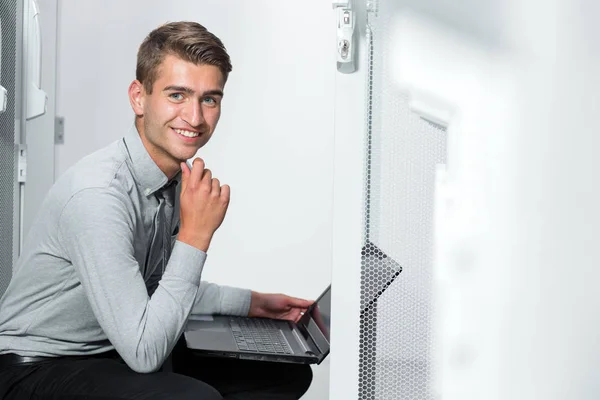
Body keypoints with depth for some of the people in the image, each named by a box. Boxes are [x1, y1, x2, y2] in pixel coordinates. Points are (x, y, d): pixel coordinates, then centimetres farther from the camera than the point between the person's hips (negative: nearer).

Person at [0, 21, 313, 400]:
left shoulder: (179, 176, 0)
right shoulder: (97, 194, -28)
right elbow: (143, 352, -29)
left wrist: (254, 303, 15)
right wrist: (196, 233, -28)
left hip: (120, 353, 9)